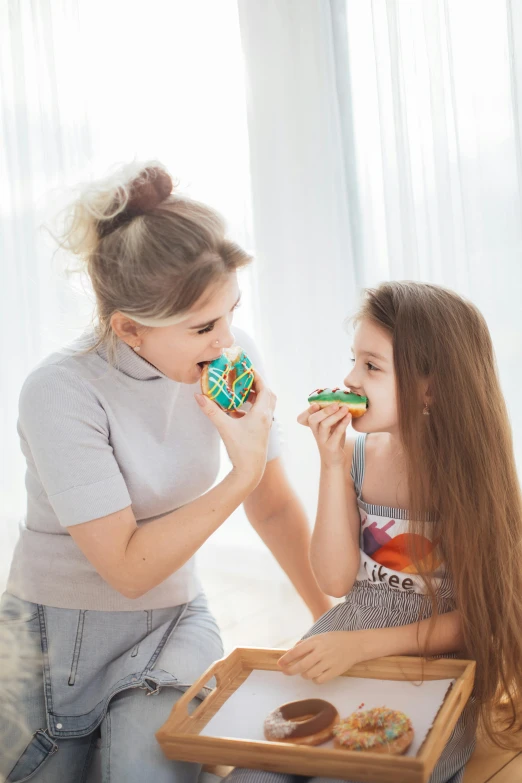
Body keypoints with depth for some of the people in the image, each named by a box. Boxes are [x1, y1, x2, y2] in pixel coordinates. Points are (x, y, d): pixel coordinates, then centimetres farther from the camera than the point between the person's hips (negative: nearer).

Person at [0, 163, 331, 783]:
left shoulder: (232, 356, -11)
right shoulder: (60, 393, -24)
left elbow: (274, 507, 2)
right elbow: (128, 567, -22)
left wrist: (330, 615, 5)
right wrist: (242, 474, -26)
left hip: (171, 622, 3)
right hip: (57, 630, -2)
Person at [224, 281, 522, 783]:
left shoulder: (472, 472, -12)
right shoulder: (356, 455, -4)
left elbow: (475, 617, -8)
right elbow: (335, 580, -7)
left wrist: (362, 643, -18)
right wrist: (333, 465, -15)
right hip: (340, 657, 3)